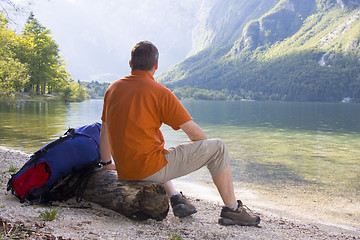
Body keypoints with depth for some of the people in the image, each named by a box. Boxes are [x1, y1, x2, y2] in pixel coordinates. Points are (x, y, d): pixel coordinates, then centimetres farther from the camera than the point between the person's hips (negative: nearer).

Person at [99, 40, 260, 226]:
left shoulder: (113, 88, 9)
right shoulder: (160, 92, -9)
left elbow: (105, 131, 17)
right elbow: (194, 132, -7)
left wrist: (106, 164, 30)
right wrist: (207, 149, 15)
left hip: (125, 173, 7)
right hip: (151, 170, -7)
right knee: (218, 148, 3)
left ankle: (175, 197, 24)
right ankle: (232, 209, 13)